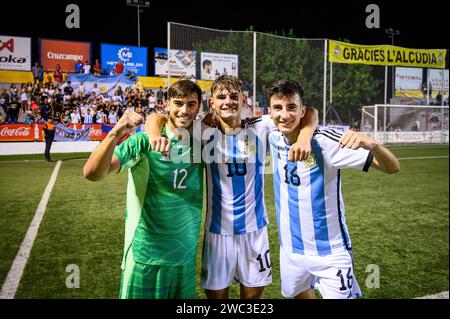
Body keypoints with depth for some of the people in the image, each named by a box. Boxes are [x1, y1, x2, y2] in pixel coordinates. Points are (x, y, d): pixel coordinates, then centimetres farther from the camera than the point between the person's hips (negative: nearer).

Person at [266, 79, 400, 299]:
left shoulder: (324, 141, -20)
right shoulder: (274, 139, -5)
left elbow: (392, 167, -21)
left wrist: (371, 143, -41)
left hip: (330, 252, -5)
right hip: (291, 250, 5)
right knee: (299, 294, 23)